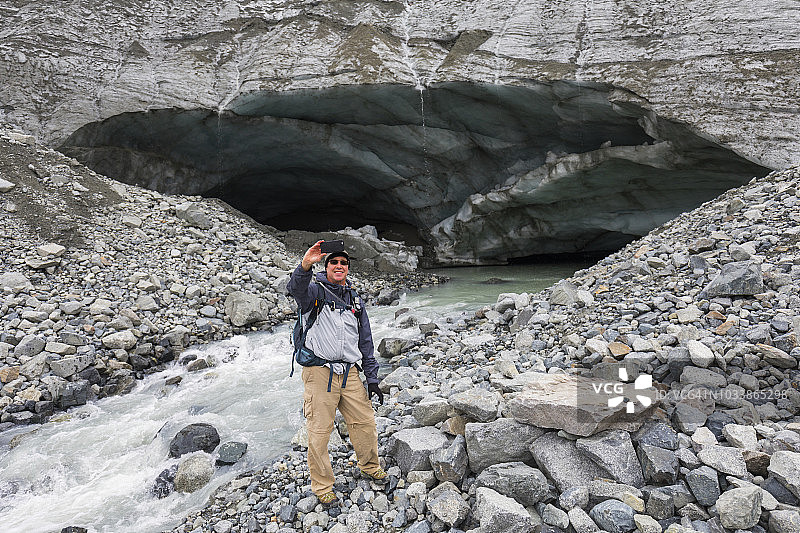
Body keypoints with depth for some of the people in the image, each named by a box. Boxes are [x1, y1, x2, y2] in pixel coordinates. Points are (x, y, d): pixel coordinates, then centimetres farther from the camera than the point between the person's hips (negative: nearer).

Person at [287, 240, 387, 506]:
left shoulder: (355, 301, 15)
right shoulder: (315, 292, 0)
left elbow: (366, 342, 18)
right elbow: (295, 289, -26)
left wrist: (372, 379, 14)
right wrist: (305, 266, -47)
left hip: (349, 374, 5)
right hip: (319, 372, -4)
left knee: (365, 422, 10)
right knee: (319, 433, 2)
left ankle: (370, 467, 36)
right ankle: (322, 487, 21)